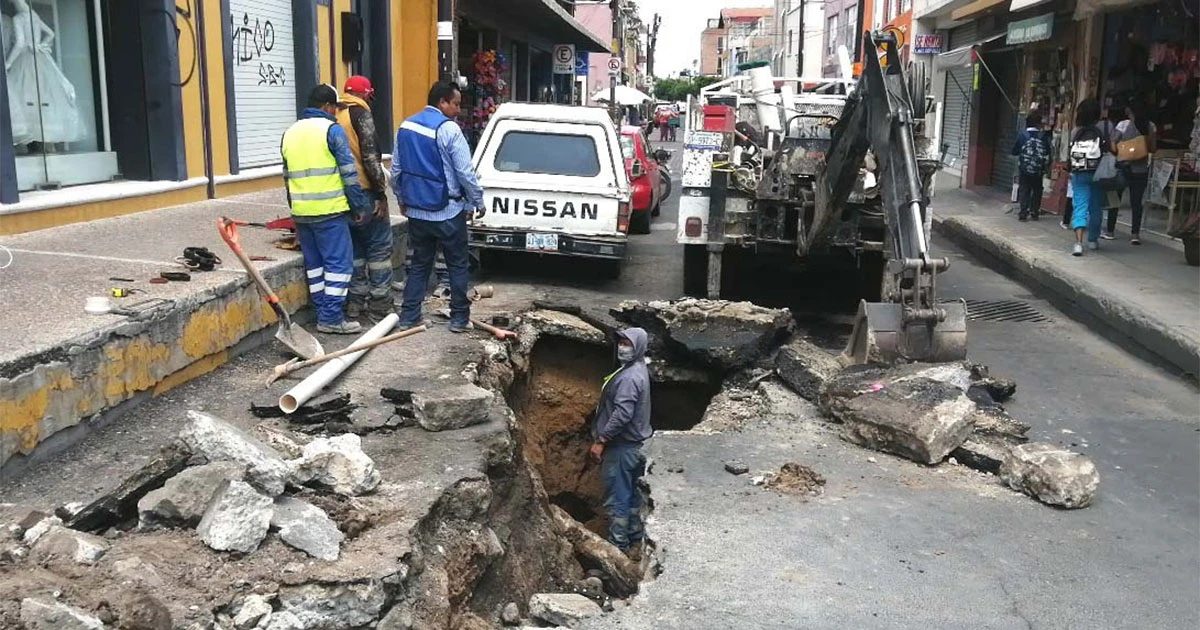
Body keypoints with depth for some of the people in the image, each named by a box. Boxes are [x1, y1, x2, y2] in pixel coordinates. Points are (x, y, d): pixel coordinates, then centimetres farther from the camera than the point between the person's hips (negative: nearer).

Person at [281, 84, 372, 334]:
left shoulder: (290, 133, 15)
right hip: (330, 210, -7)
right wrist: (361, 205, -5)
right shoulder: (332, 129, -7)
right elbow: (349, 173, -11)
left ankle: (323, 313, 17)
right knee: (339, 263, -2)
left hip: (300, 212, 7)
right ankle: (332, 318, -4)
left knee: (314, 263, 13)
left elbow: (287, 176, 20)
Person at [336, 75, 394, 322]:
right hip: (365, 192, -7)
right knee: (379, 247, 1)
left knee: (355, 247, 14)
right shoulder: (361, 114, -9)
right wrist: (380, 192, -13)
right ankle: (380, 305, 1)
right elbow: (370, 156, -17)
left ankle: (355, 303, 17)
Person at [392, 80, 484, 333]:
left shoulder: (406, 127, 6)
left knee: (419, 264, 15)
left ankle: (408, 316, 14)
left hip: (416, 211, 6)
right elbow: (465, 172, -15)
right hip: (447, 212, -6)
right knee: (457, 265, 7)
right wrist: (478, 201, -2)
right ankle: (459, 318, 12)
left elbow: (396, 169, 12)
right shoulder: (449, 129, -16)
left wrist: (402, 199, 24)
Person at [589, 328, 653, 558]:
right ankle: (635, 542, 25)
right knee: (632, 495, 16)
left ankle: (618, 547, 3)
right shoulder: (639, 369, 11)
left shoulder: (629, 376, -21)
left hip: (622, 446, -10)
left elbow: (622, 414, -28)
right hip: (635, 444, 10)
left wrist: (601, 440, -21)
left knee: (617, 498, -3)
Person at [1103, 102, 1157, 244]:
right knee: (1136, 201, 4)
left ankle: (1110, 231, 14)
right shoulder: (1150, 127, 0)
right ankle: (1135, 233, -2)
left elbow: (1112, 143, -11)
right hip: (1142, 168, 3)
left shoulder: (1124, 124, -10)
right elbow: (1153, 148, 4)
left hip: (1123, 167, -2)